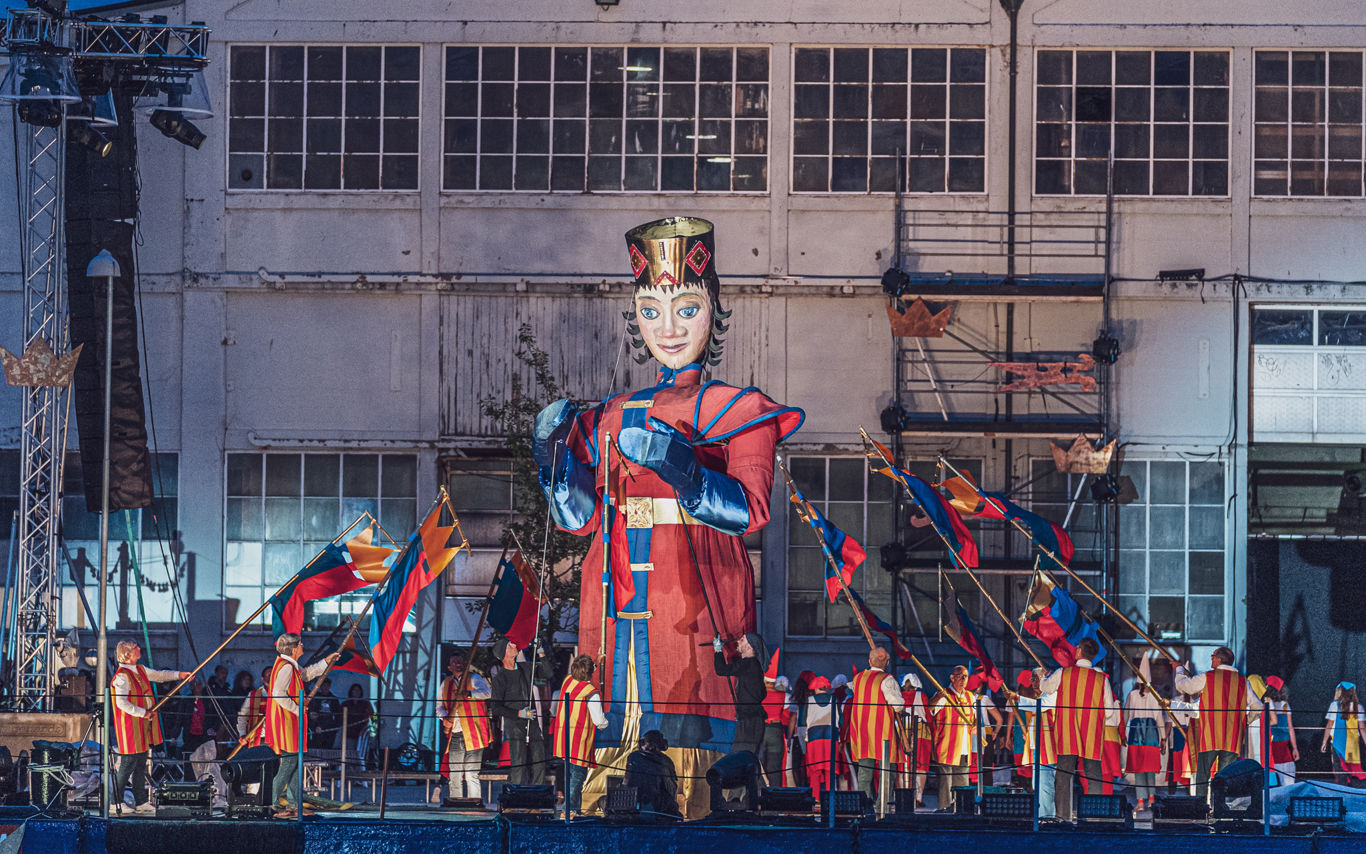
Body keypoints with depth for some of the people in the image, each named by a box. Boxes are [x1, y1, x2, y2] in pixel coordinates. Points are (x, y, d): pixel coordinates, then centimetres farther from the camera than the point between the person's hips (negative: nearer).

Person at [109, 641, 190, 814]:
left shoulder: (140, 670, 11)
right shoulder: (122, 676, -17)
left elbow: (158, 675, 27)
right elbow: (121, 702, -23)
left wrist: (178, 674, 18)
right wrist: (142, 713, -22)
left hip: (143, 726, 9)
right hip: (130, 726, -9)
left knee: (141, 764, 11)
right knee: (128, 764, -5)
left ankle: (140, 802, 17)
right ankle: (115, 801, 4)